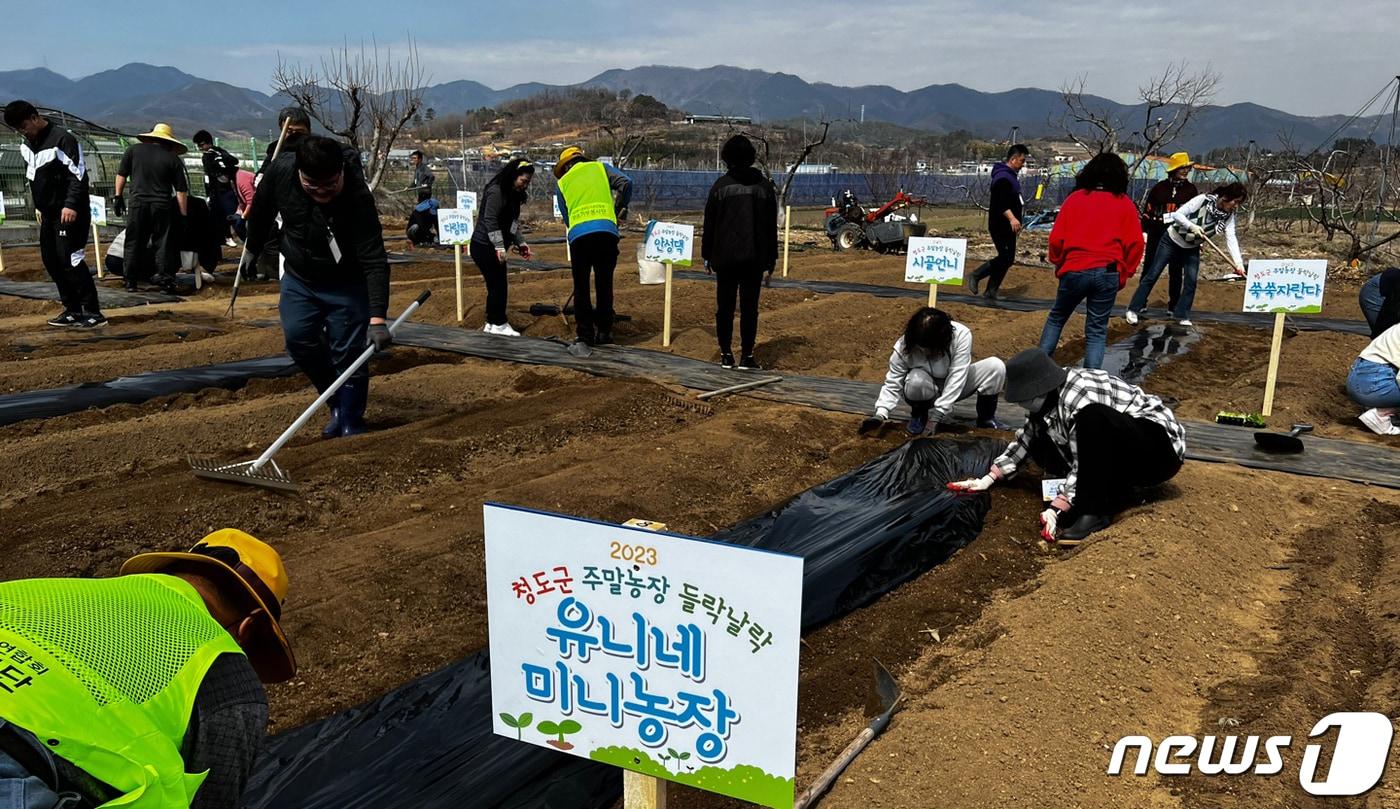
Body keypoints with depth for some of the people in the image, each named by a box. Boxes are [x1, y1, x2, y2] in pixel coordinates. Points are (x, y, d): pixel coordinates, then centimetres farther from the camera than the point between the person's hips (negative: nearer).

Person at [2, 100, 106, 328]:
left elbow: (79, 174, -17)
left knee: (69, 259, -14)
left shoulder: (62, 139, -12)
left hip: (70, 213, -9)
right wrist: (39, 207, 19)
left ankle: (93, 313, -12)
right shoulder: (26, 145, 13)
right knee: (51, 261, 7)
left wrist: (71, 205, -24)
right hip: (48, 214, 9)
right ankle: (73, 310, 14)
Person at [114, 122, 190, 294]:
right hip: (162, 206, -1)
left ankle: (130, 281, 12)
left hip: (138, 204, 2)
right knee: (164, 243, 5)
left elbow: (121, 175, 10)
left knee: (134, 243, 9)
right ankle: (165, 278, 0)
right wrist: (183, 215, 2)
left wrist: (118, 197, 19)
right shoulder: (173, 158, 3)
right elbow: (181, 191, 0)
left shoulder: (134, 150, 8)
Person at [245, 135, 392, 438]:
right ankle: (338, 404, 14)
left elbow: (374, 261, -35)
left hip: (346, 283, -4)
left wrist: (377, 318, -41)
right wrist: (254, 249, 16)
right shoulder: (280, 170, -19)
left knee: (348, 352, -6)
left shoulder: (358, 197, -32)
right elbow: (261, 211, 3)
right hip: (298, 277, 4)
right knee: (298, 339, -4)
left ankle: (350, 422, 8)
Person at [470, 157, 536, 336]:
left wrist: (520, 243, 11)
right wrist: (499, 246, -24)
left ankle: (492, 323, 20)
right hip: (484, 247, -10)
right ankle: (499, 324, 4)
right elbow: (490, 220, -22)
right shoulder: (496, 191, -16)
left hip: (493, 248, 10)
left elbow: (512, 223, 20)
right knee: (497, 285, -5)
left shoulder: (511, 194, 15)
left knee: (496, 286, 12)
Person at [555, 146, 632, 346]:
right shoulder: (599, 168, 18)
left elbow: (566, 216, 19)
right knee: (604, 284, 10)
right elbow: (625, 183, 3)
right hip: (606, 230, 0)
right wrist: (621, 209, 15)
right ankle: (604, 332, 15)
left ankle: (585, 334, 11)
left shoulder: (563, 182, 20)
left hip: (578, 234, 0)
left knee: (581, 286, 11)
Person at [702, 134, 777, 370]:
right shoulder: (765, 186, 4)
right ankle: (747, 355, 1)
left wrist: (707, 255, 8)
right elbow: (771, 225, 8)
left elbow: (709, 224, 0)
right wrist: (771, 257, 14)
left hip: (725, 256, -1)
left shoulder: (720, 185, -2)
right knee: (749, 307, 2)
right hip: (755, 257, 1)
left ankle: (726, 354, 9)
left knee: (725, 306, 6)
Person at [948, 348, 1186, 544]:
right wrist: (989, 478, 3)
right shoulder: (1048, 395, -1)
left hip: (1161, 447, -9)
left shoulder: (1077, 397, -28)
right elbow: (1025, 439, 8)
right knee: (1041, 442, -2)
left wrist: (1056, 509, -32)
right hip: (1119, 453, 9)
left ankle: (1095, 511, -28)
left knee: (1092, 418, -37)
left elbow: (1084, 464, -28)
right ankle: (1113, 491, -3)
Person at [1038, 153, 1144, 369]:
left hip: (1074, 270, 0)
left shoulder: (1075, 198, 3)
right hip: (1108, 273, 0)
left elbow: (1057, 237, 0)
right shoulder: (1126, 204, 5)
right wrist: (1124, 274, 13)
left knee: (1056, 317, 20)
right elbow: (1135, 244, 2)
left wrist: (1058, 262, 16)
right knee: (1097, 329, 8)